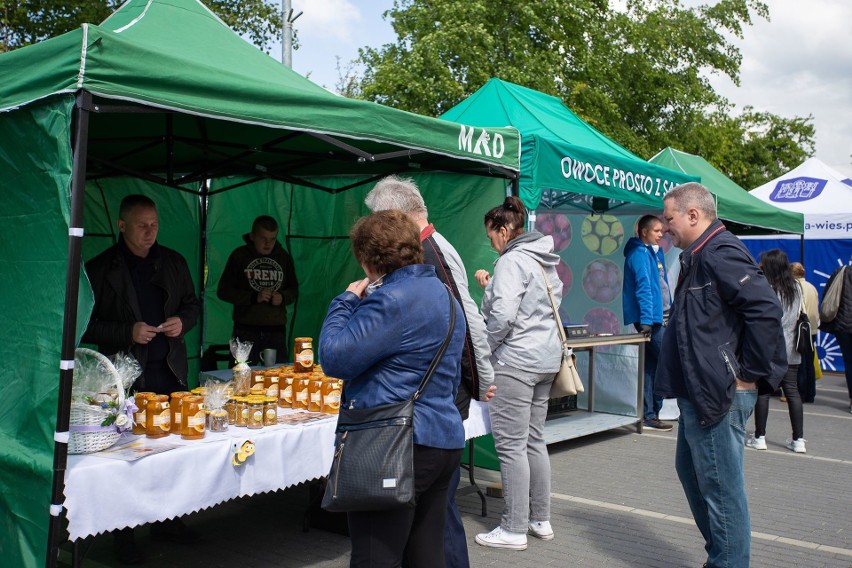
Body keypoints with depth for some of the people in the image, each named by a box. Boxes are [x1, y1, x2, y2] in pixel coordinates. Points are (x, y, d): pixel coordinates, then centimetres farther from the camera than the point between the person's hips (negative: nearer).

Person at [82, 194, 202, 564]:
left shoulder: (173, 262, 10)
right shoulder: (99, 269, -3)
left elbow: (192, 304, 18)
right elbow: (87, 325, -4)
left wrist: (182, 321, -3)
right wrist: (128, 332, -17)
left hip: (169, 370, 4)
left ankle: (167, 521, 26)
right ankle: (123, 535, 14)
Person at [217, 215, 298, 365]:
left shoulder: (284, 257, 10)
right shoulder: (240, 256, 1)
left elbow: (294, 289, 18)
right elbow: (223, 291, 0)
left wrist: (283, 297, -5)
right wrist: (253, 297, -13)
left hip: (276, 329, 2)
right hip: (246, 329, -2)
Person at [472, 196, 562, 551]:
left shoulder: (512, 261, -14)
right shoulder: (544, 260, 15)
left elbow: (503, 315, -23)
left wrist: (485, 349, -8)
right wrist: (491, 286, 16)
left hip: (515, 362, -10)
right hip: (545, 361, 10)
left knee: (511, 445, -2)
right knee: (535, 440, 16)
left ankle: (514, 530, 5)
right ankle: (541, 520, 24)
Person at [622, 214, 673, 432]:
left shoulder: (654, 252, 19)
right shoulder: (640, 253, -11)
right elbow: (643, 287, -20)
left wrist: (671, 313, 22)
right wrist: (646, 320, -26)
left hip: (660, 317, 9)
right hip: (651, 319, -9)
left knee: (651, 366, 9)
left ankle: (649, 415, 13)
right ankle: (651, 414, -2)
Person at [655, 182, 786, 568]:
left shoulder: (720, 253, -17)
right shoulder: (699, 256, 15)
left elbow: (765, 308, -27)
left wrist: (750, 374, -21)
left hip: (719, 395, -12)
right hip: (698, 392, 12)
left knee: (720, 486, -2)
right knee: (690, 470, 21)